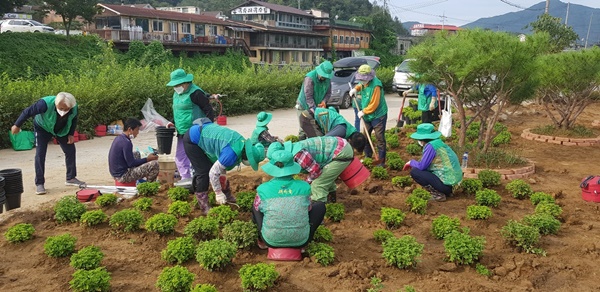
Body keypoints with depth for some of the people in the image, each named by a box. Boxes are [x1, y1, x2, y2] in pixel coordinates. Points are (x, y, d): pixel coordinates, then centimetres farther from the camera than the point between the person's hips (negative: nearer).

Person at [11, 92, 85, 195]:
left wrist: (71, 134, -12)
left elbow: (73, 120, -4)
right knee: (40, 154, -11)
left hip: (62, 130, 4)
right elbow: (27, 112, -25)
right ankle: (39, 184, -5)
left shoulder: (74, 108, -29)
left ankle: (71, 178, 14)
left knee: (70, 150, 0)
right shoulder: (46, 104, -42)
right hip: (42, 128, -3)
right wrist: (17, 125, -13)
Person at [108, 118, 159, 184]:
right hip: (123, 176, -10)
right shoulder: (126, 142, -21)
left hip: (116, 173, 10)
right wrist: (147, 159, -8)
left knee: (137, 154, 31)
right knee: (155, 164, -17)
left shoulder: (118, 138, 9)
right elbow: (131, 163, -18)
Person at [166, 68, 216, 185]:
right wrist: (173, 123, 11)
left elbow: (208, 110, -13)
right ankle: (186, 177, 19)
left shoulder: (195, 93, -14)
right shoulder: (177, 94, 14)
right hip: (183, 132, 9)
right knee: (180, 156, 11)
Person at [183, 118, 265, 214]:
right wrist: (218, 193, -15)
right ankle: (204, 207, -1)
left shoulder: (242, 143, -5)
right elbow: (214, 172, -27)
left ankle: (227, 197, 22)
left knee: (221, 168, 10)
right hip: (192, 139, -9)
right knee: (203, 171, -11)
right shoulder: (232, 154, -33)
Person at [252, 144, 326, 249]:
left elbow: (257, 208, 5)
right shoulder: (304, 187, -11)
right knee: (320, 205, 20)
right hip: (300, 241, 0)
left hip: (271, 240, 1)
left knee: (255, 207, 24)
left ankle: (262, 240, 26)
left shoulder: (263, 189, -14)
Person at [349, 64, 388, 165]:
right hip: (367, 115, 9)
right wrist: (355, 89, 6)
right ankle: (368, 156, 31)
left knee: (380, 138, -4)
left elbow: (374, 105, -24)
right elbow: (360, 85, 26)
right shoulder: (364, 82, -2)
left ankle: (381, 161, 3)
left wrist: (363, 112, -16)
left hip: (378, 115, -9)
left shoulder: (375, 86, -26)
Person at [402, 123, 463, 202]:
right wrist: (414, 164, 17)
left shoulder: (431, 146, -17)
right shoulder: (438, 142, 9)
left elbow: (421, 166, -15)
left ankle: (437, 194, -6)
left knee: (414, 171, -8)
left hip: (446, 183, -9)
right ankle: (447, 191, 16)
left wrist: (411, 162, 3)